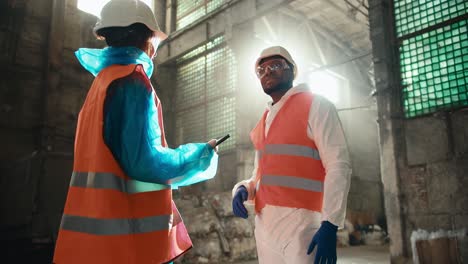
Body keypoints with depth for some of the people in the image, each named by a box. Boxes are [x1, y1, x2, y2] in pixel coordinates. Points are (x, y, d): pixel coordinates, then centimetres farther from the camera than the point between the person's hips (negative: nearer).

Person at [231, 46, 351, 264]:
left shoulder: (316, 106, 0)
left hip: (302, 222, -6)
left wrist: (330, 224, -18)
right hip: (265, 225, 6)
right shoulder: (261, 124, 19)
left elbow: (339, 166, -8)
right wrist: (243, 189, 2)